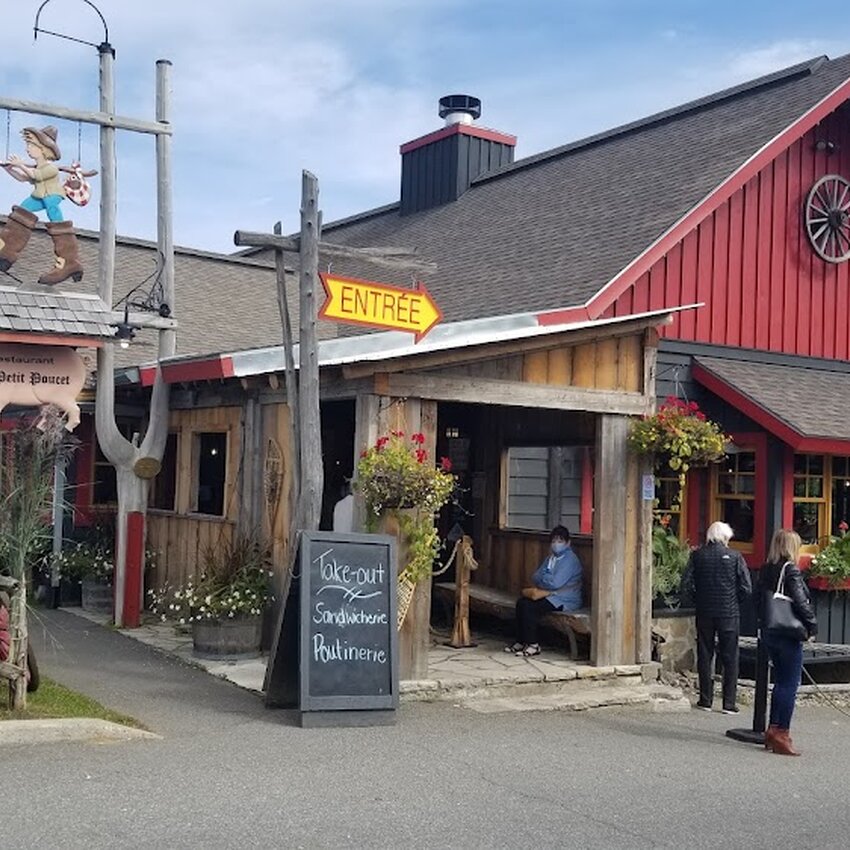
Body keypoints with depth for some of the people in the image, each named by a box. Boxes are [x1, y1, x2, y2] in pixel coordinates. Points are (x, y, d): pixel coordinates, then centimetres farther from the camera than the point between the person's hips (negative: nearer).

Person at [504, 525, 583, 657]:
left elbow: (555, 583, -23)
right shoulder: (551, 557, 16)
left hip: (565, 601, -9)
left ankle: (533, 645, -15)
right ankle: (521, 641, -4)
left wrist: (541, 579, -5)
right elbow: (535, 577, 10)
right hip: (550, 595, 9)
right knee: (522, 602, -10)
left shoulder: (570, 559, -14)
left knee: (530, 607, -24)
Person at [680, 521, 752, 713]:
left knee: (705, 656, 11)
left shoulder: (697, 555, -2)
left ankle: (706, 700, 14)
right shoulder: (735, 557, -6)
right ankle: (729, 703, 5)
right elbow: (746, 587, -8)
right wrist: (736, 602, 9)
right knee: (730, 658, 6)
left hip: (704, 613, 2)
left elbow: (686, 585, -5)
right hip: (729, 613, -2)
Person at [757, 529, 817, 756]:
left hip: (768, 633, 7)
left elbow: (758, 600, 11)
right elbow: (801, 602, -18)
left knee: (780, 682, 17)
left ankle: (773, 730, 19)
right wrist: (812, 627, -8)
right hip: (789, 634, -7)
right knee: (790, 685, 0)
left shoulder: (765, 570, 7)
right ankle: (781, 733, 0)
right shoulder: (791, 570, -15)